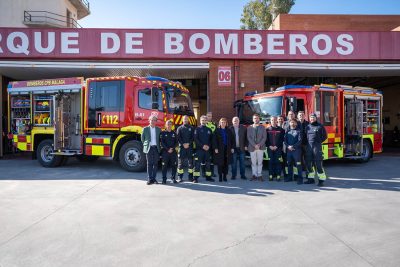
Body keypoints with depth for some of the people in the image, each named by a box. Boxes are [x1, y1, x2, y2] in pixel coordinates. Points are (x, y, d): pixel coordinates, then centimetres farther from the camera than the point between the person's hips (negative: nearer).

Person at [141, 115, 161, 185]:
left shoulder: (158, 129, 9)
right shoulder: (145, 129, 4)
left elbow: (160, 139, 12)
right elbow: (142, 138, 9)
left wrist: (159, 146, 5)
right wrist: (146, 145, 8)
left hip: (156, 148, 2)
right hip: (149, 148, -2)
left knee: (155, 164, 3)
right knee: (149, 164, -2)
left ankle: (154, 178, 10)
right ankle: (149, 179, 1)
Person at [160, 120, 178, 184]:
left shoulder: (174, 133, 12)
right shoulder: (163, 133, 4)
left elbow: (176, 142, 9)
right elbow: (161, 142, -4)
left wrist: (172, 148, -8)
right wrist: (167, 149, -12)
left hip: (173, 152, 3)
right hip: (165, 152, -2)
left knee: (174, 165, 1)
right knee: (164, 165, -1)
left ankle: (173, 178, 12)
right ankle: (164, 179, 5)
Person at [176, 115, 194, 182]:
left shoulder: (191, 128, 12)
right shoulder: (179, 128, 10)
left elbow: (193, 137, 4)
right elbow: (178, 138, 1)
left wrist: (188, 143, -10)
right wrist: (183, 144, -12)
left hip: (190, 146, 1)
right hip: (182, 147, -1)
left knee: (190, 161, 0)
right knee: (180, 162, -3)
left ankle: (190, 176, 6)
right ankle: (180, 177, 1)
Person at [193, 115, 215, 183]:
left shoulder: (209, 130, 14)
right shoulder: (197, 129, 2)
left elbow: (211, 139, 14)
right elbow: (195, 139, -6)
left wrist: (209, 146, -5)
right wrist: (202, 146, -15)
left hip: (207, 149, 4)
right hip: (199, 149, -4)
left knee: (208, 163, 8)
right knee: (197, 164, -6)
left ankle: (208, 177, 17)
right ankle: (195, 178, -2)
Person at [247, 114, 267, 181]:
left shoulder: (262, 127, 8)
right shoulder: (249, 127, 7)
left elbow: (264, 137, 2)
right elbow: (249, 137, -1)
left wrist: (259, 145, -12)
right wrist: (254, 145, -12)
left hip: (260, 147, 0)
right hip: (252, 147, 0)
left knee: (260, 162, 3)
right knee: (253, 162, 3)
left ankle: (259, 175, 9)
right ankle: (254, 175, 10)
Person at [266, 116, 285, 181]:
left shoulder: (281, 129, 5)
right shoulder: (267, 129, 10)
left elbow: (282, 139, -1)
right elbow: (266, 139, 5)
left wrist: (276, 146, -10)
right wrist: (269, 146, -7)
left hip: (278, 148, -1)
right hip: (270, 148, 1)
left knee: (278, 161, -3)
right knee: (271, 162, 2)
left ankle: (278, 175, 2)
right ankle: (271, 175, 8)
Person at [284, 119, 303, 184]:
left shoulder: (298, 131, 1)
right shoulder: (287, 131, 13)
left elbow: (299, 141, -7)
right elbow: (285, 140, 8)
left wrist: (293, 146, -14)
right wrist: (288, 146, -8)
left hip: (296, 149, -4)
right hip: (289, 150, 4)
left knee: (298, 164, -6)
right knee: (289, 164, 10)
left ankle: (300, 178, -4)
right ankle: (289, 177, 20)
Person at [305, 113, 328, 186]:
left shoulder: (320, 126, 1)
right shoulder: (307, 127, 13)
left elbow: (324, 136, 4)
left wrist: (318, 142, 0)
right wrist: (308, 142, 7)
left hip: (317, 146, -5)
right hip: (308, 146, 5)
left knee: (318, 163, -7)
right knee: (309, 163, 8)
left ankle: (321, 180, 0)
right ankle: (311, 178, 20)